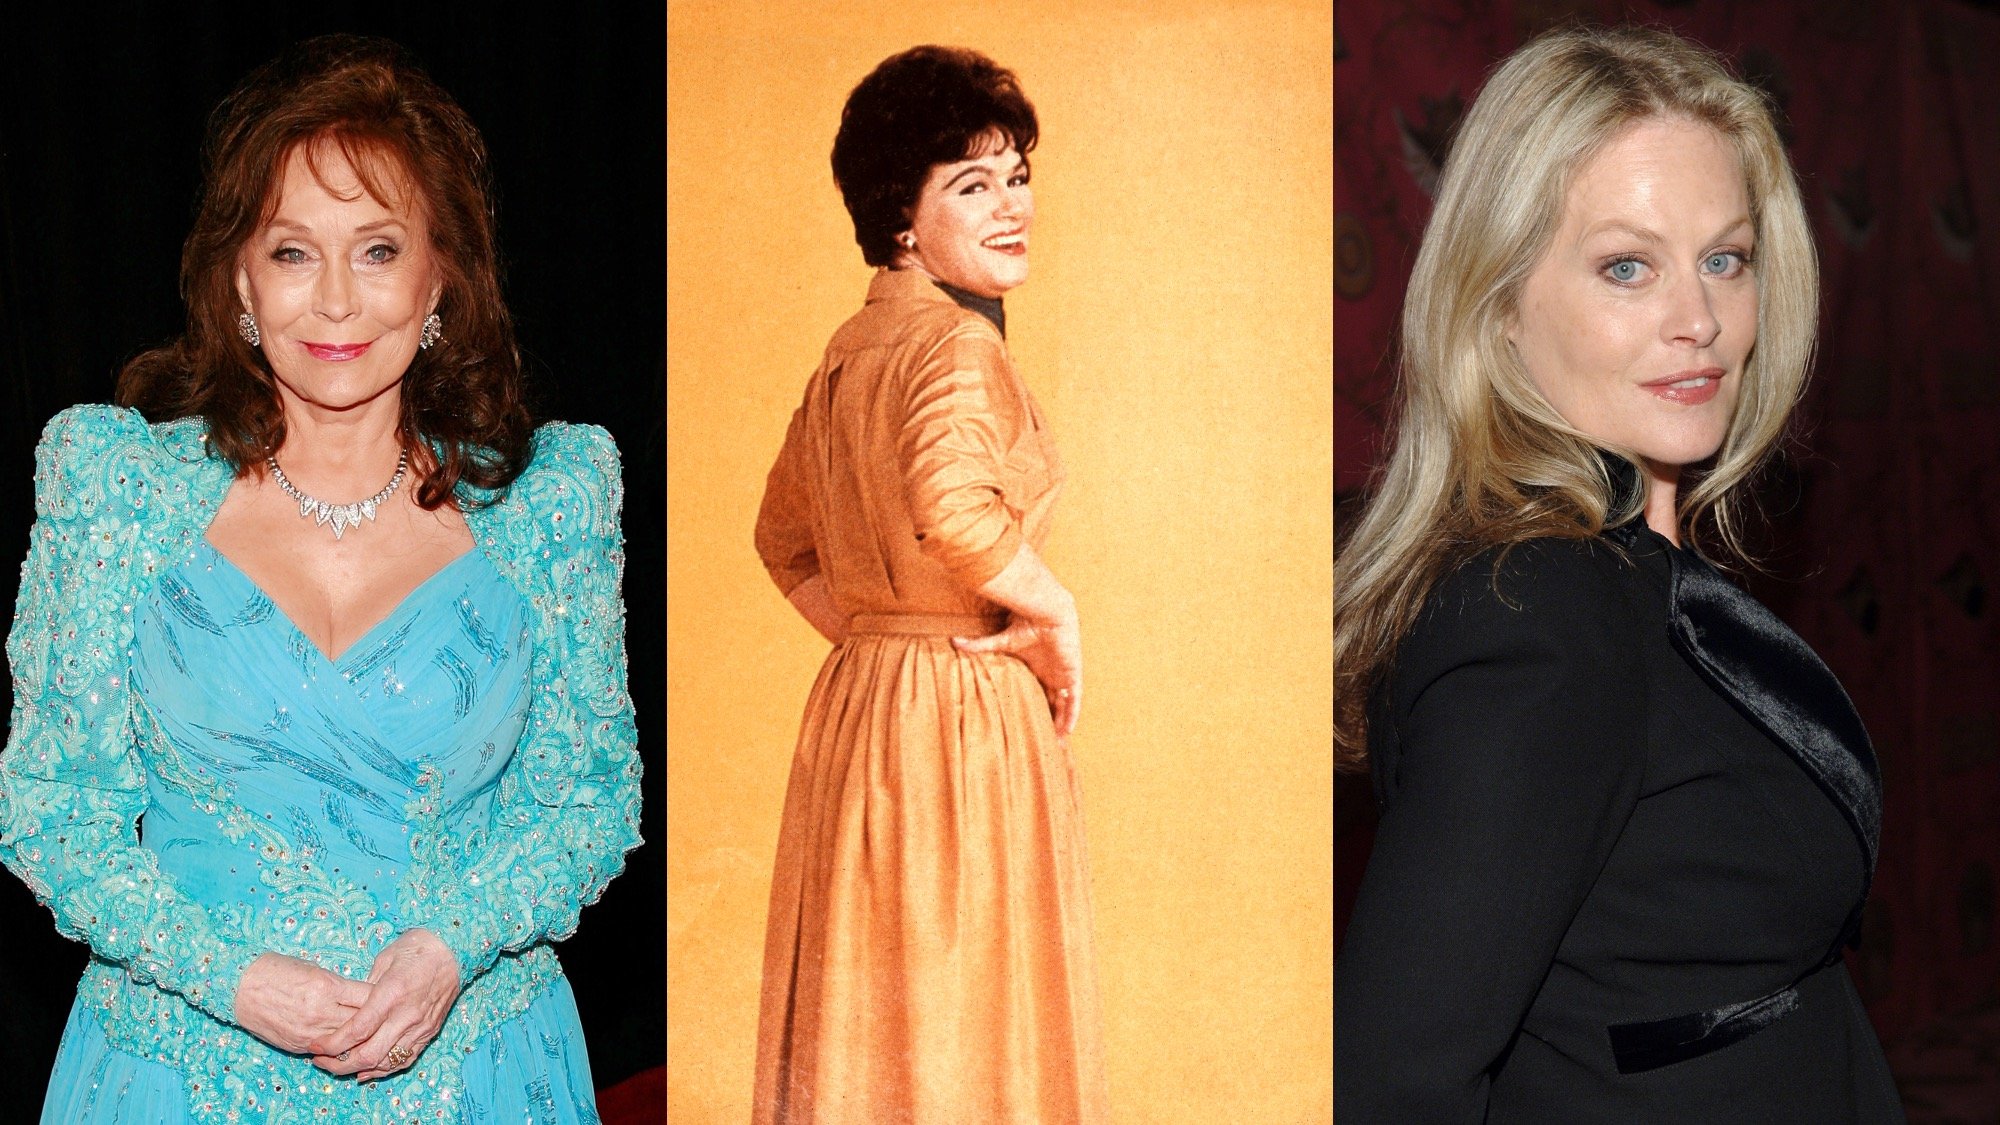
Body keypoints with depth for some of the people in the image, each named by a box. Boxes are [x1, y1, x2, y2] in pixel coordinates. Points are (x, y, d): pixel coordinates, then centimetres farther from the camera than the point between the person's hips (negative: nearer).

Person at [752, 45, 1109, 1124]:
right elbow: (955, 508, -33)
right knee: (958, 1022, 0)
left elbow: (785, 537, 23)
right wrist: (1054, 614, -17)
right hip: (963, 714, -9)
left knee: (864, 1012, 15)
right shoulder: (955, 342, -15)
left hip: (856, 705, 9)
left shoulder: (849, 348, 12)